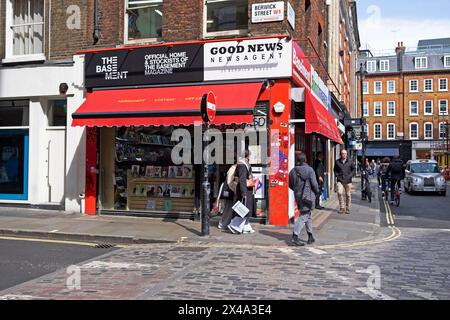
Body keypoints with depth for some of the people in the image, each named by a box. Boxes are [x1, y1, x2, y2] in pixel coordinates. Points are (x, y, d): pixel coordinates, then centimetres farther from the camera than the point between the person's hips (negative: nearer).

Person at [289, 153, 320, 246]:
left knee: (308, 215, 19)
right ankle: (295, 237, -12)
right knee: (304, 216, -5)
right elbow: (314, 184, -12)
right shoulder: (309, 170, -11)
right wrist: (317, 191, 7)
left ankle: (310, 237, 25)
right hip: (308, 196, -6)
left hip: (298, 196, 6)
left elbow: (290, 185, 10)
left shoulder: (293, 171, 3)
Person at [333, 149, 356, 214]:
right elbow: (335, 170, 16)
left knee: (348, 195, 5)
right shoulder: (337, 161, 5)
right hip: (340, 180, 0)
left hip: (348, 181, 0)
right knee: (339, 193, -17)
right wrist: (337, 175, 0)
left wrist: (350, 176, -4)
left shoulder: (350, 161, 3)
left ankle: (347, 209, 18)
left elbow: (353, 169, 9)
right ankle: (341, 207, -3)